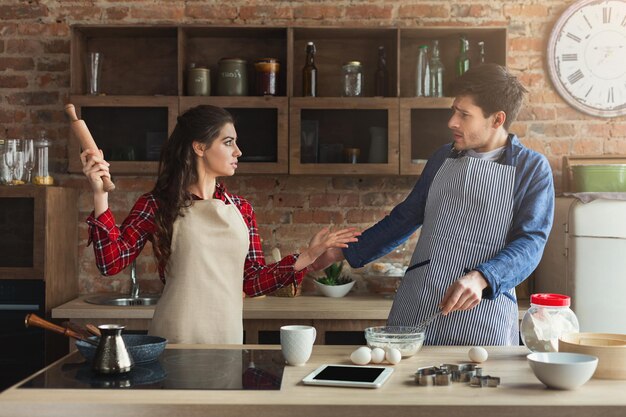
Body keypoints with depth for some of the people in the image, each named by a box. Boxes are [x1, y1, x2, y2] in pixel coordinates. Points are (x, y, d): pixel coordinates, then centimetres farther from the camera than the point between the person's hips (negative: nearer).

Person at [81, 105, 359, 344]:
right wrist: (100, 195, -19)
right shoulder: (158, 205, -3)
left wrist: (308, 256, 1)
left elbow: (254, 282, 8)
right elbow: (112, 262, -12)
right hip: (175, 341, -4)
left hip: (229, 338, 4)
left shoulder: (241, 209, 8)